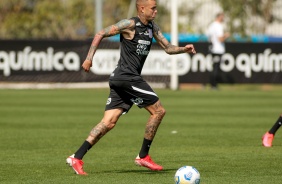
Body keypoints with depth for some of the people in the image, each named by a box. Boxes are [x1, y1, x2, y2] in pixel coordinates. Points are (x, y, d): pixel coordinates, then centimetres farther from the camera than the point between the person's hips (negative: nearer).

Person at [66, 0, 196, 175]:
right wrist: (89, 58, -14)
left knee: (109, 122, 1)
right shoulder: (130, 24, -9)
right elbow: (100, 34, -8)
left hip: (120, 79, 8)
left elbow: (168, 48, 19)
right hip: (127, 77, -8)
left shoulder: (153, 27, 17)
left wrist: (184, 49, 0)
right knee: (158, 110, -3)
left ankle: (77, 157, -5)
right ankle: (143, 156, 4)